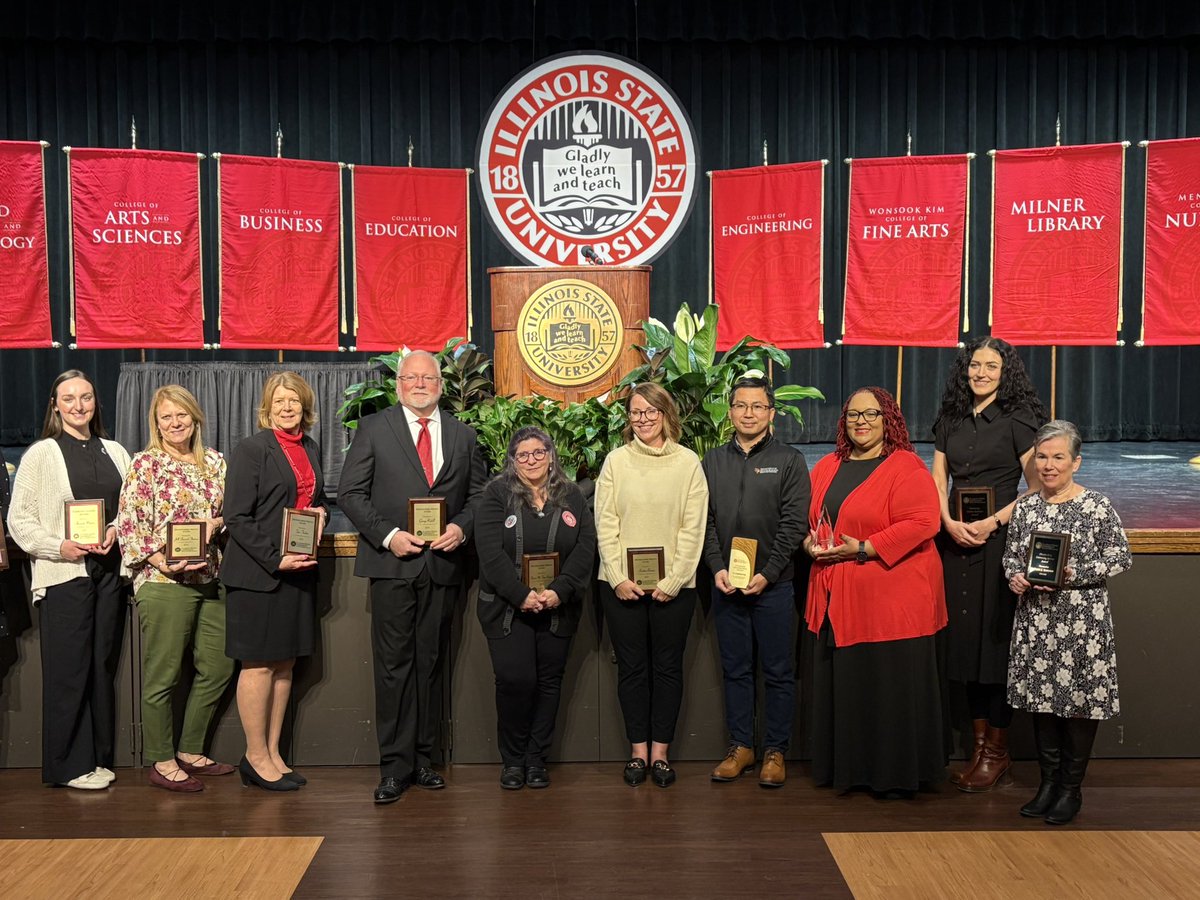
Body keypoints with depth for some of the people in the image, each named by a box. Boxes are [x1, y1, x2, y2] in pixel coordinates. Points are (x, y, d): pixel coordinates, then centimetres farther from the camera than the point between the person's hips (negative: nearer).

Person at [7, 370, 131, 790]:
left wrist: (118, 531, -4)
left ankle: (99, 757, 21)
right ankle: (70, 764, 12)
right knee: (68, 671, 0)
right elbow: (18, 519, -3)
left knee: (103, 667, 10)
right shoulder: (41, 454, 0)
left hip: (109, 572, 4)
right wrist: (59, 548, -15)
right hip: (63, 574, -4)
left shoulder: (115, 452, 11)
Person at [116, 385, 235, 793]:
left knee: (218, 667, 11)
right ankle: (162, 762, 17)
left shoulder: (213, 461, 11)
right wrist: (161, 561, -18)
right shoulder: (146, 463, -4)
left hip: (211, 578, 6)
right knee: (163, 675, 3)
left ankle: (190, 750, 27)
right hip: (163, 582, -6)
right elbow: (128, 525, -8)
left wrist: (216, 522, -6)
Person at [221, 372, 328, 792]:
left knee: (284, 664, 11)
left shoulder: (311, 448, 13)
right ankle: (256, 757, 12)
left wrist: (321, 512, 4)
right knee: (259, 664, 0)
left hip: (298, 569, 7)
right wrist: (275, 559, -19)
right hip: (257, 572, -7)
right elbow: (237, 517, -13)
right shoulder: (250, 449, -8)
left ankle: (273, 753, 21)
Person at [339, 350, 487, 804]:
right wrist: (387, 535, -11)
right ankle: (395, 766, 7)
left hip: (443, 564, 3)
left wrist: (461, 527, -6)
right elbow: (350, 493, 0)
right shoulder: (373, 429, 4)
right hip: (392, 563, -2)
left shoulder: (462, 435, 12)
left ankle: (422, 757, 20)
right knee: (394, 664, -2)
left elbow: (479, 493, 14)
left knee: (430, 663, 9)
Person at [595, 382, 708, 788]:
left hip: (673, 585, 0)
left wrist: (673, 581, -9)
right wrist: (618, 578, -9)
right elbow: (605, 524, -1)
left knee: (668, 667, 7)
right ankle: (638, 751, 18)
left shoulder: (688, 462, 1)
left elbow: (693, 528, -2)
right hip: (622, 584, 0)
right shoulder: (616, 460, 2)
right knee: (632, 667, 7)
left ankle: (660, 751, 18)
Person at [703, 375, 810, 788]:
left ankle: (775, 750, 16)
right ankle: (740, 746, 21)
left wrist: (767, 574, -13)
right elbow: (705, 521, 6)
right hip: (726, 584, 3)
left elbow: (794, 524, -6)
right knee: (735, 669, 10)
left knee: (778, 672, 4)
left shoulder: (789, 461, 1)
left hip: (773, 584, -3)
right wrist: (717, 569, -7)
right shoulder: (713, 461, 10)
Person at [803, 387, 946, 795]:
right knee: (842, 685, 11)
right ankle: (844, 767, 25)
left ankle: (898, 776, 16)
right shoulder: (826, 468, 14)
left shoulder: (906, 468, -6)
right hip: (835, 602, 6)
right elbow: (807, 518, 19)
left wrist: (864, 549, -18)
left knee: (892, 690, 1)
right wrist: (810, 542, -3)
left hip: (891, 601, -6)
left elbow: (921, 523, -16)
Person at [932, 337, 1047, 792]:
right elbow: (938, 481, 10)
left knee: (995, 640, -1)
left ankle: (997, 753, 10)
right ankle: (979, 746, 18)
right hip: (956, 540, 5)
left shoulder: (1017, 420, -4)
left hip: (1000, 540, -5)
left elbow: (1037, 486, -7)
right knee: (965, 639, 8)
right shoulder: (951, 420, 11)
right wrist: (949, 522, -6)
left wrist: (994, 522, -16)